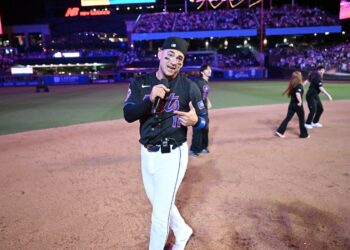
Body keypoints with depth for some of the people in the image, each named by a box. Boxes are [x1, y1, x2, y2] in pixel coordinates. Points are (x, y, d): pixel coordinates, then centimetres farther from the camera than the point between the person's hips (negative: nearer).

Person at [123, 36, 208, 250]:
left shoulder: (189, 87, -9)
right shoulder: (140, 83, -2)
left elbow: (204, 118, -2)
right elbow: (128, 115, -12)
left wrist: (195, 121, -26)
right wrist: (150, 99, -30)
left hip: (172, 156, -5)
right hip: (147, 154, 5)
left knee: (160, 212, 3)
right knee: (159, 202, 23)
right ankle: (183, 232, 50)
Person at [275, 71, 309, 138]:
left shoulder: (293, 85, 6)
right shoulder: (299, 85, -16)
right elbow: (297, 94, -31)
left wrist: (303, 84, 22)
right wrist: (300, 101, -23)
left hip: (292, 104, 6)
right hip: (298, 105, -6)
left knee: (288, 118, 7)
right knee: (302, 119, 8)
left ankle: (280, 131, 1)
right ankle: (304, 134, 19)